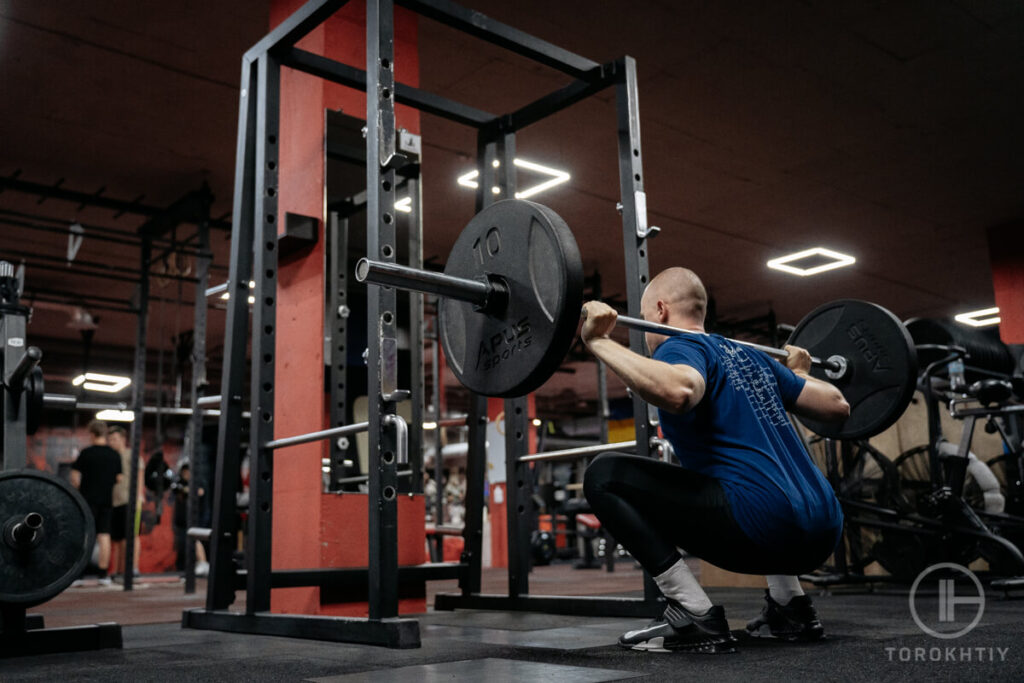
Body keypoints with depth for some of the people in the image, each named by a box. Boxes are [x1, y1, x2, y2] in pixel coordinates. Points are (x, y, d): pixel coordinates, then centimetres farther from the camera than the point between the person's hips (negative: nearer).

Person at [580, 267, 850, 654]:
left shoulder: (680, 347, -2)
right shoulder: (748, 356, 23)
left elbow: (677, 392, -29)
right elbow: (837, 406, 26)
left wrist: (599, 341, -18)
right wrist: (797, 373, 46)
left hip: (763, 526, -9)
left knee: (605, 476, -7)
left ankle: (695, 618, -7)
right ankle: (790, 608, 26)